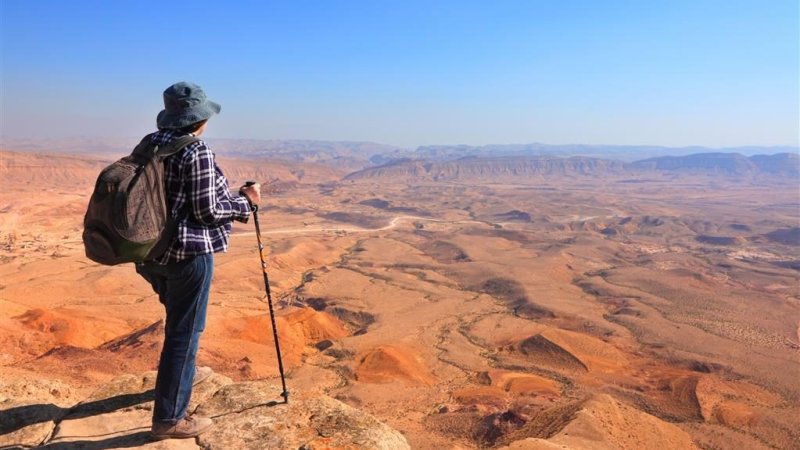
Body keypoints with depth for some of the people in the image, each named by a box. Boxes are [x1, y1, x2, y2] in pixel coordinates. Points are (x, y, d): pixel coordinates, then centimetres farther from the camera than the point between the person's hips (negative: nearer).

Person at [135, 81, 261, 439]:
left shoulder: (149, 145, 8)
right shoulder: (197, 152, -16)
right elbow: (207, 211, -17)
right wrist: (245, 201, -3)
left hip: (152, 251, 9)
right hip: (187, 253, -8)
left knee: (178, 319, 29)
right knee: (184, 330, 2)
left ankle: (183, 373, 51)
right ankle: (169, 419, 12)